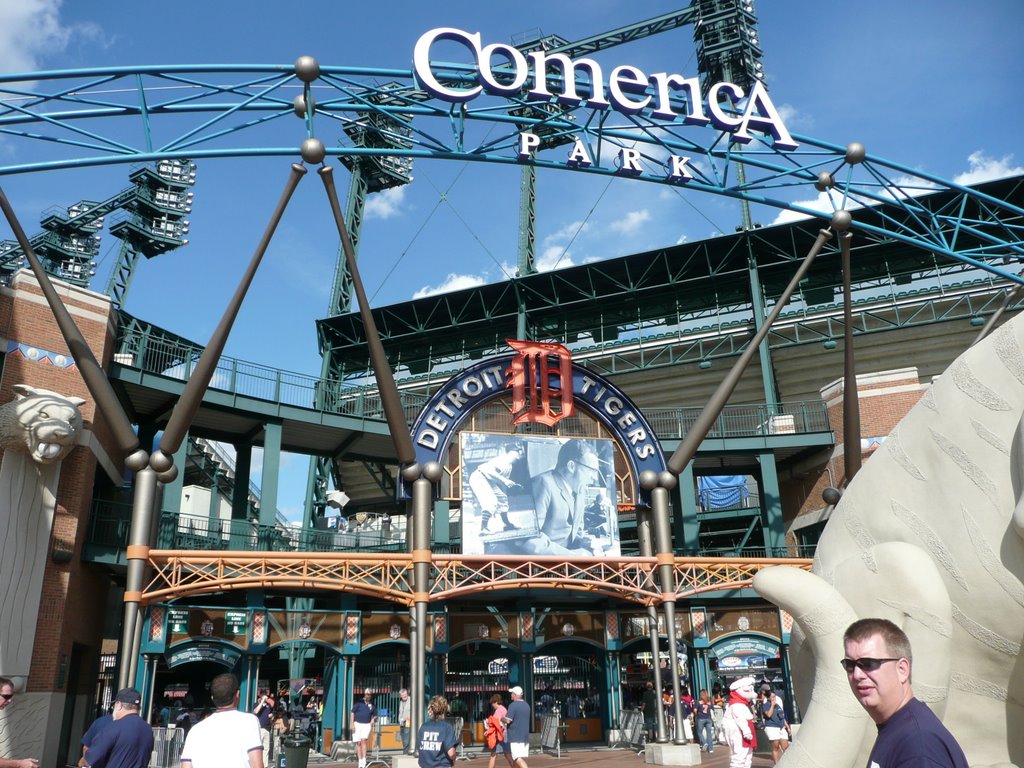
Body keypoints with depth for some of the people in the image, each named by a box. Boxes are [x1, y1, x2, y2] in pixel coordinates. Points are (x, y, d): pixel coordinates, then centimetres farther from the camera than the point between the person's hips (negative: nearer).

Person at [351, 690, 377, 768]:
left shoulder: (372, 705, 9)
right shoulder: (358, 703, 2)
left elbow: (375, 715, 22)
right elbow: (352, 713, 1)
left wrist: (373, 719, 0)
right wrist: (352, 724, -5)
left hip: (367, 724, 0)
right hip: (357, 724, 0)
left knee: (363, 740, -18)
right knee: (358, 743, 0)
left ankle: (364, 760, -17)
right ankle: (360, 761, 9)